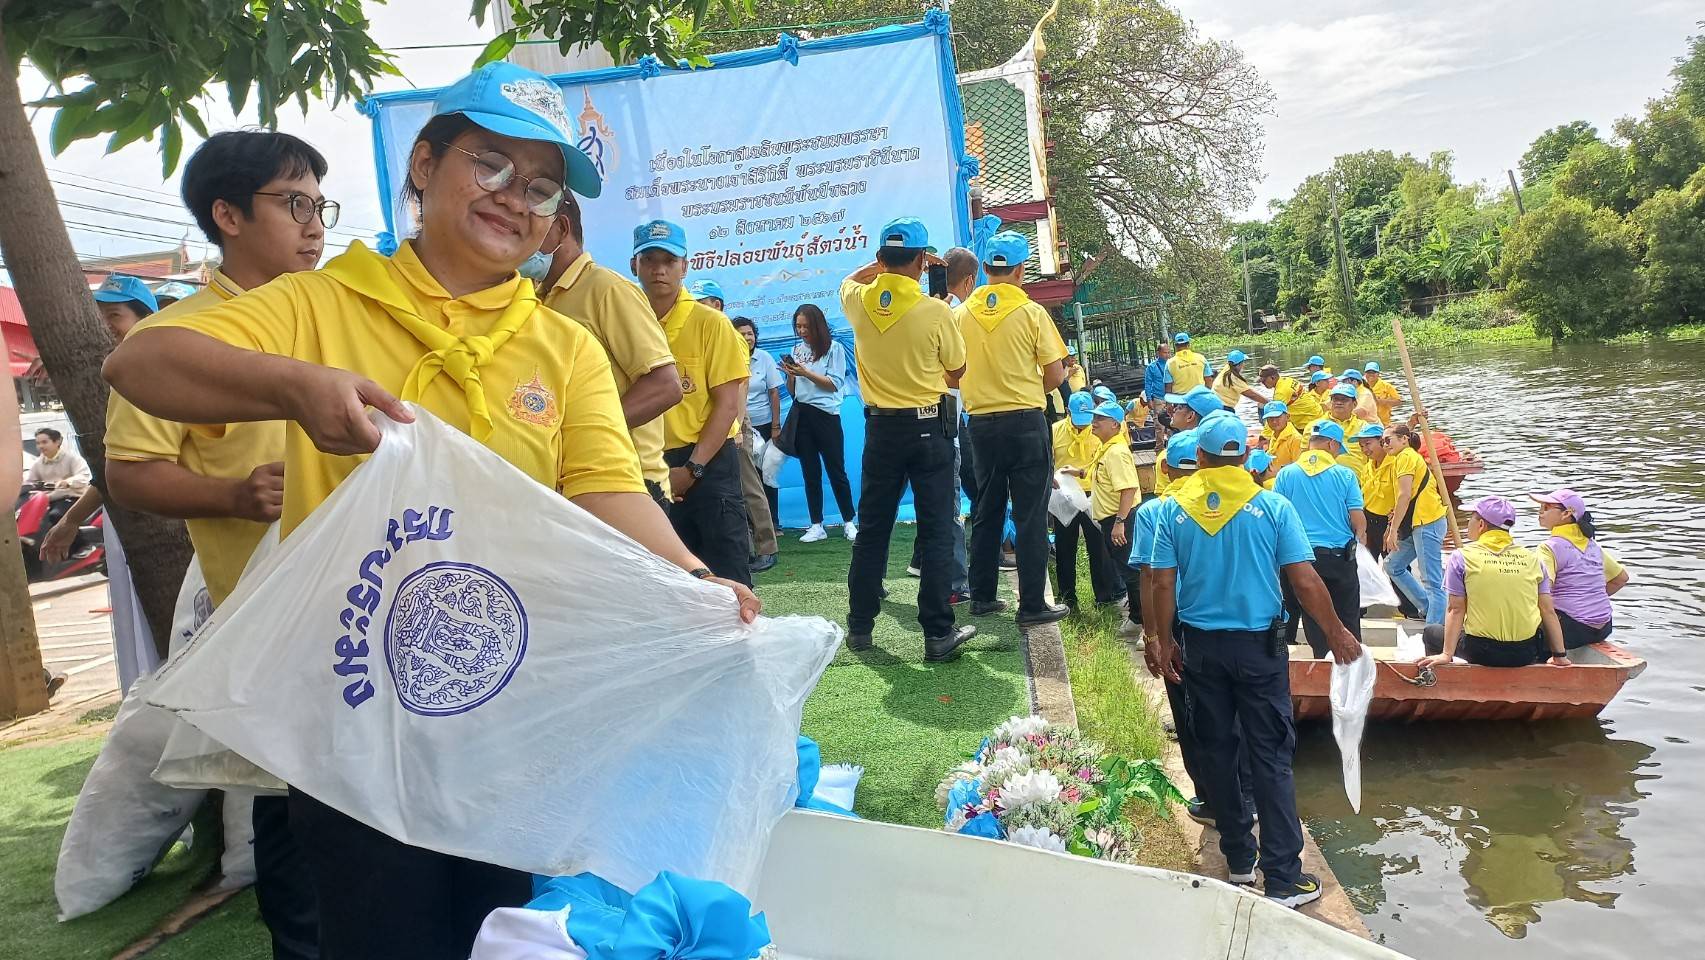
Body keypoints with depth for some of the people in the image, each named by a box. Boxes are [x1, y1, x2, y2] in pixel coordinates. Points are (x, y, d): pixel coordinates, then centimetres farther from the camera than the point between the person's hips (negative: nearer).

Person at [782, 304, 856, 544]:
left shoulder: (833, 348, -2)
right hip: (801, 414, 5)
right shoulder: (797, 350, 11)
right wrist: (791, 375, -6)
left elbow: (835, 384, -9)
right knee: (810, 473, 7)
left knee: (836, 470, 0)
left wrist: (806, 373, -13)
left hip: (825, 414, -5)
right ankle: (816, 526, 12)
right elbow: (792, 391, 14)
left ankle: (849, 522, 11)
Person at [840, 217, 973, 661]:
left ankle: (859, 625, 21)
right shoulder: (936, 312, -15)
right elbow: (956, 372, 1)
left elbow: (849, 280, 23)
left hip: (880, 427, 4)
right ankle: (938, 633, 3)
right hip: (929, 428, -3)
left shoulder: (859, 303, -5)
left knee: (872, 529, 13)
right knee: (936, 531, 2)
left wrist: (885, 261, 23)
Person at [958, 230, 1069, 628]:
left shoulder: (962, 313, 1)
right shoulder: (1031, 312, -8)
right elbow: (1055, 374, -7)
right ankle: (1032, 605, 3)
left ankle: (982, 596, 21)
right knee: (1031, 517, 1)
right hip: (1025, 422, -4)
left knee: (986, 512, 15)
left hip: (981, 422, 4)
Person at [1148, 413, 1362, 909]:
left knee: (1216, 751, 14)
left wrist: (1165, 642, 9)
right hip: (1258, 645, -2)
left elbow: (1164, 584, -4)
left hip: (1200, 645, 2)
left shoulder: (1174, 510, -4)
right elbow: (1306, 581, -10)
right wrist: (1337, 634, 4)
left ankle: (1238, 858, 25)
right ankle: (1284, 878, 5)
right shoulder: (1272, 506, -9)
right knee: (1270, 757, 3)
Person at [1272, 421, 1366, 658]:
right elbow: (1358, 521, -6)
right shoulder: (1345, 475, -5)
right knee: (1348, 621, 12)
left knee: (1315, 624, 9)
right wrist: (1359, 537, 16)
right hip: (1340, 557, -1)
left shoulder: (1286, 474, -3)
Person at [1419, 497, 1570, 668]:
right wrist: (1560, 655, 13)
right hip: (1527, 654, 3)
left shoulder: (1462, 557, -4)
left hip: (1484, 653, -3)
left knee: (1431, 632, 22)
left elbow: (1456, 610, -6)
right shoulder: (1531, 558, 4)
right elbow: (1548, 611, 5)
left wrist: (1447, 654, -3)